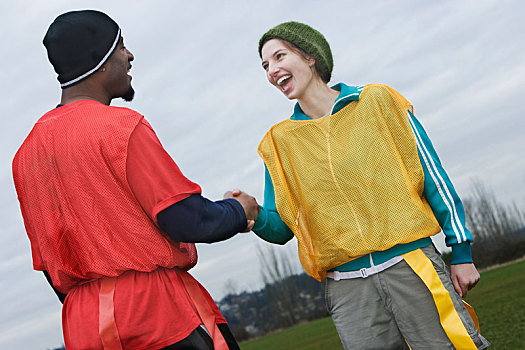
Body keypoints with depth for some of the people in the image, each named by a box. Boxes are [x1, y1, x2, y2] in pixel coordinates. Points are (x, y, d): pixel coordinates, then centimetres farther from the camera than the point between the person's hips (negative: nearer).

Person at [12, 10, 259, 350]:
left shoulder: (25, 155, 13)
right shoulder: (121, 126, -11)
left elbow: (48, 262, 16)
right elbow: (186, 220, -14)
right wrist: (239, 211, 5)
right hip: (159, 311, -7)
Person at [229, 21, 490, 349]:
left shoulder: (378, 101, 5)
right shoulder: (278, 143, 10)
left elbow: (433, 177, 5)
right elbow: (282, 228, 9)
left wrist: (461, 252, 2)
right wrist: (254, 216, -14)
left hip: (411, 264, -1)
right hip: (348, 288, 2)